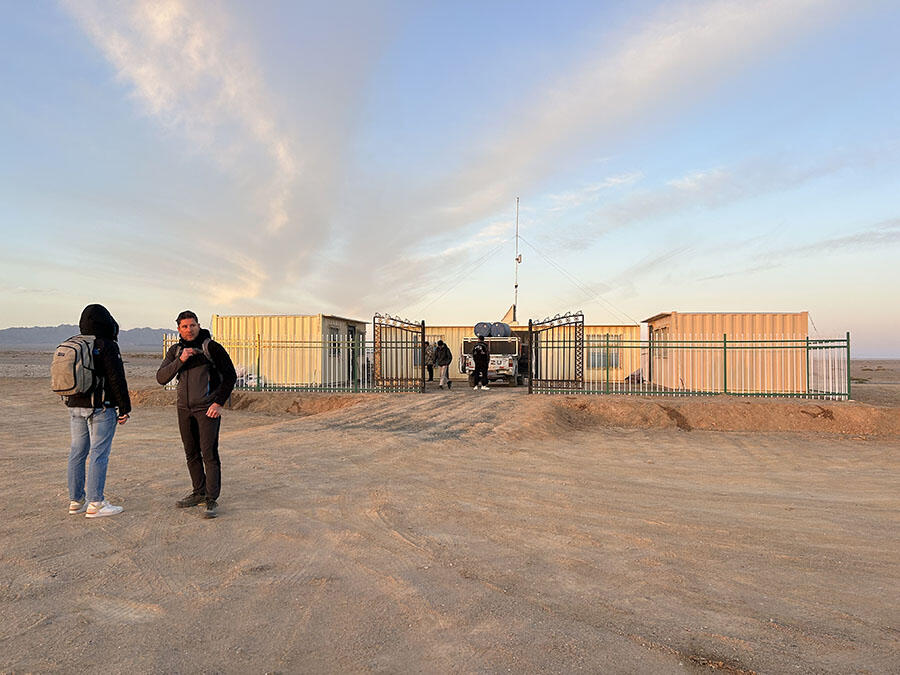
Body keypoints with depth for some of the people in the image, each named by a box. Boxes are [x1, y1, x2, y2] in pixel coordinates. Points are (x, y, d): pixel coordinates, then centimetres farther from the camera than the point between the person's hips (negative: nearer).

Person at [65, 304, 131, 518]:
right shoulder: (107, 346, -12)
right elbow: (117, 380, -14)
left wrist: (74, 404, 22)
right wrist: (125, 409, -7)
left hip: (75, 407, 8)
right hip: (101, 408, -7)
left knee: (77, 453, 12)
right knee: (99, 454, -4)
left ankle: (76, 501, 18)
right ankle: (95, 504, -2)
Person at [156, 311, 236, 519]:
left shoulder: (212, 347, -7)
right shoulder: (175, 351, 9)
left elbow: (230, 375, -5)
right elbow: (161, 378, -1)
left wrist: (219, 402, -10)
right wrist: (180, 360, -16)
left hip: (207, 409, -5)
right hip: (184, 409, 6)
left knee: (209, 454, -9)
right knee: (191, 454, 12)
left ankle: (212, 500, -6)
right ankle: (199, 493, 26)